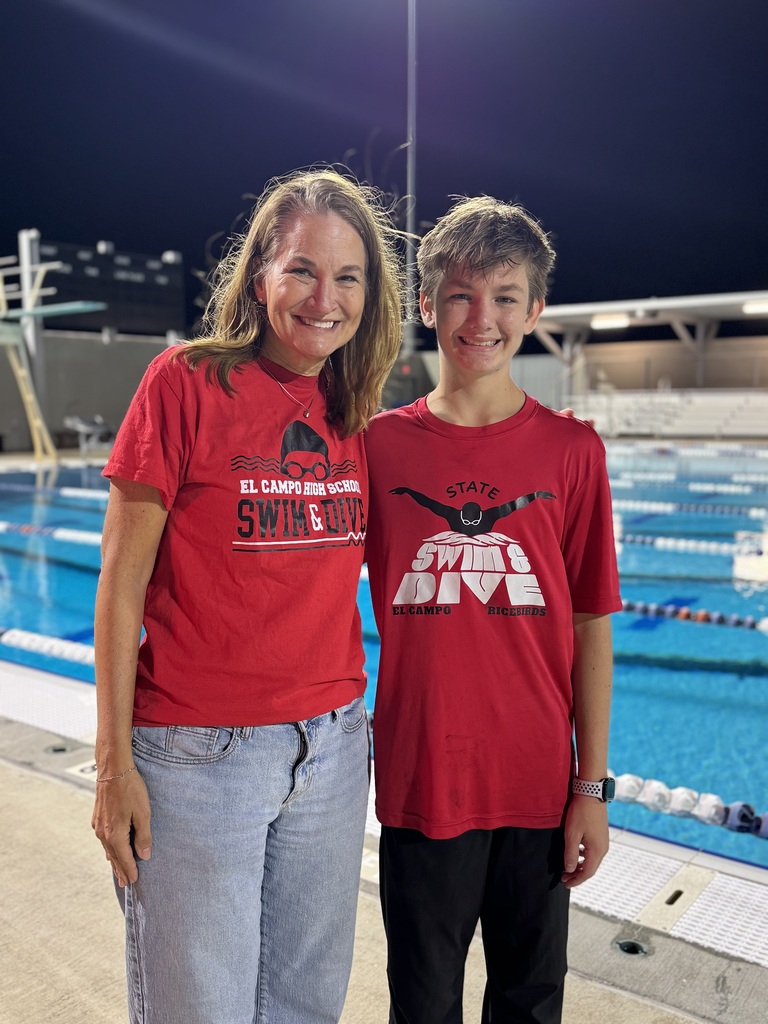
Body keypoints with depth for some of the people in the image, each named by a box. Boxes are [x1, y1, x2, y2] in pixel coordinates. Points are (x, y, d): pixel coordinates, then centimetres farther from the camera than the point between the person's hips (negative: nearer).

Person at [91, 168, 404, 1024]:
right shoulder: (186, 383, -11)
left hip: (331, 749, 5)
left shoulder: (354, 415, 4)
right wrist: (115, 763, -9)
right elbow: (122, 583, -9)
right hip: (198, 755, -4)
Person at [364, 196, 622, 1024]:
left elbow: (591, 628, -2)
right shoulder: (378, 443, -3)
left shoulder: (572, 450, -4)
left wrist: (593, 787, -2)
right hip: (419, 781, 0)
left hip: (540, 785, 0)